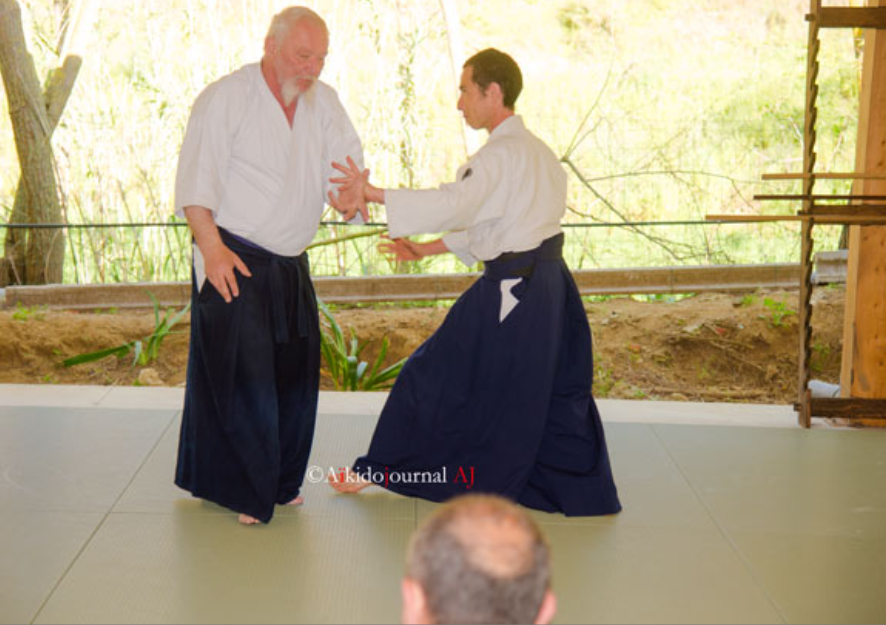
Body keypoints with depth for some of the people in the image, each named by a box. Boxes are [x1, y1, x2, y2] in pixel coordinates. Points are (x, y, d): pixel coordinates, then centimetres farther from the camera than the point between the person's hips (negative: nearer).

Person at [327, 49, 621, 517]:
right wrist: (424, 250, 17)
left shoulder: (502, 154, -16)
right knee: (555, 387, 17)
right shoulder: (536, 151, 15)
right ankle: (586, 491, 22)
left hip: (511, 293, -9)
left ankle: (381, 472, 18)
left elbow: (452, 204, -32)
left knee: (437, 376, 4)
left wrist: (371, 192, -32)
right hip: (550, 285, 9)